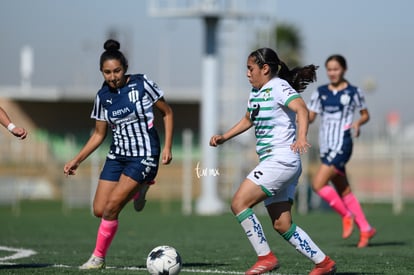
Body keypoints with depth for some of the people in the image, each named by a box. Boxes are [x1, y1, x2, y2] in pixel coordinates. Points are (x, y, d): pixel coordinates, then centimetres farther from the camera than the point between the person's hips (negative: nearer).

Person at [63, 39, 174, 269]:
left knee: (110, 209, -15)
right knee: (99, 210, 0)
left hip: (144, 156, -6)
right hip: (117, 156, 6)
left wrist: (167, 147, -8)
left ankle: (98, 257, 2)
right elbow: (99, 134, 12)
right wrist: (77, 160, 5)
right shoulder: (103, 96, 2)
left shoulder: (141, 84, -10)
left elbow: (167, 112, 0)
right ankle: (137, 189, 27)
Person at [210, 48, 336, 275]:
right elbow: (248, 120, 36)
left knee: (239, 203, -15)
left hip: (281, 160, -10)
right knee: (281, 225, 8)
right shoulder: (256, 93, 17)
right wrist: (224, 137, 28)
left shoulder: (278, 87, -10)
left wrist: (302, 137, -44)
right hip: (272, 162, 10)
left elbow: (300, 107, -28)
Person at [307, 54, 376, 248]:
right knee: (344, 191, 9)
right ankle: (366, 229, 19)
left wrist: (358, 123, -12)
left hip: (342, 145, -6)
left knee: (318, 184, -17)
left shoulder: (353, 92, -1)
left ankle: (346, 215, 0)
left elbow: (365, 114, 9)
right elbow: (310, 117, 10)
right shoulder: (321, 92, 10)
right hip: (326, 146, 6)